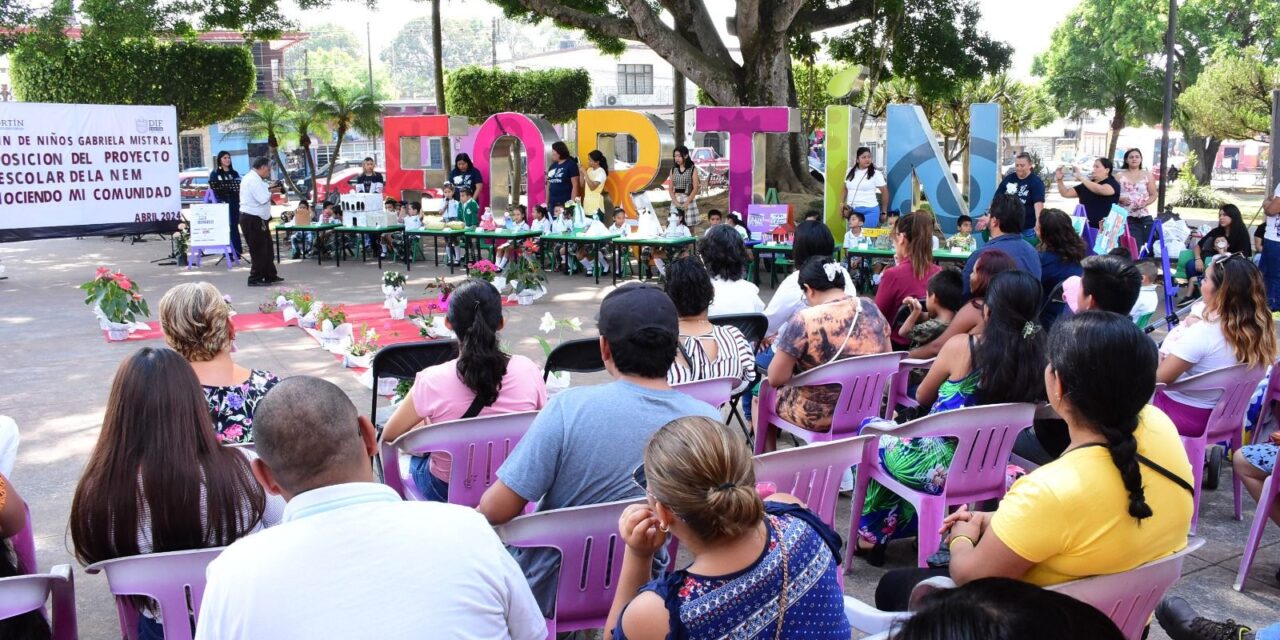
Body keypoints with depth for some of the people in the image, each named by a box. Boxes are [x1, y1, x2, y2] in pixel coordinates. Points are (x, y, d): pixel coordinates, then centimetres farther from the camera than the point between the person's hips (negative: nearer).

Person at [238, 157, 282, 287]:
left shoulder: (255, 179, 15)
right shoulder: (253, 179, -19)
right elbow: (263, 198, -25)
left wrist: (268, 189, 5)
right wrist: (271, 191, -7)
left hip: (257, 219, 11)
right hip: (252, 220, -11)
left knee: (266, 247, 16)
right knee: (259, 249, -4)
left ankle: (270, 276, 25)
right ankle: (255, 279, 4)